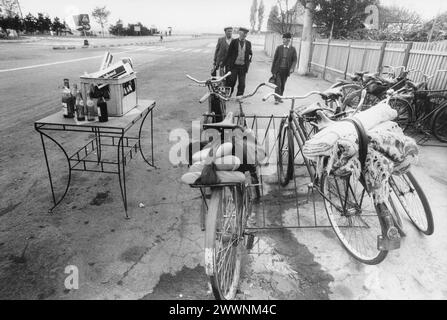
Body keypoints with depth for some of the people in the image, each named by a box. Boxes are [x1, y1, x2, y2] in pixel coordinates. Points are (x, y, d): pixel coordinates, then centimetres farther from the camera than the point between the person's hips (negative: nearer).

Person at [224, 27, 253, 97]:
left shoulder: (248, 43, 7)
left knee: (242, 83, 3)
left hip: (243, 67, 2)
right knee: (231, 82, 2)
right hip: (234, 65, -2)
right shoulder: (234, 41, 0)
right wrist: (227, 65, -3)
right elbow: (229, 53, 0)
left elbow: (250, 53, 19)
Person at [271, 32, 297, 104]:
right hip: (278, 69, -1)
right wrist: (273, 70, -1)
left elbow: (294, 60, 0)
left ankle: (280, 97, 24)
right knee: (278, 84, -6)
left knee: (283, 85, 11)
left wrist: (292, 68, -18)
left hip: (286, 70, 1)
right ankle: (276, 99, -1)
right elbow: (275, 59, 2)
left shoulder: (293, 49, -1)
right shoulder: (279, 48, 0)